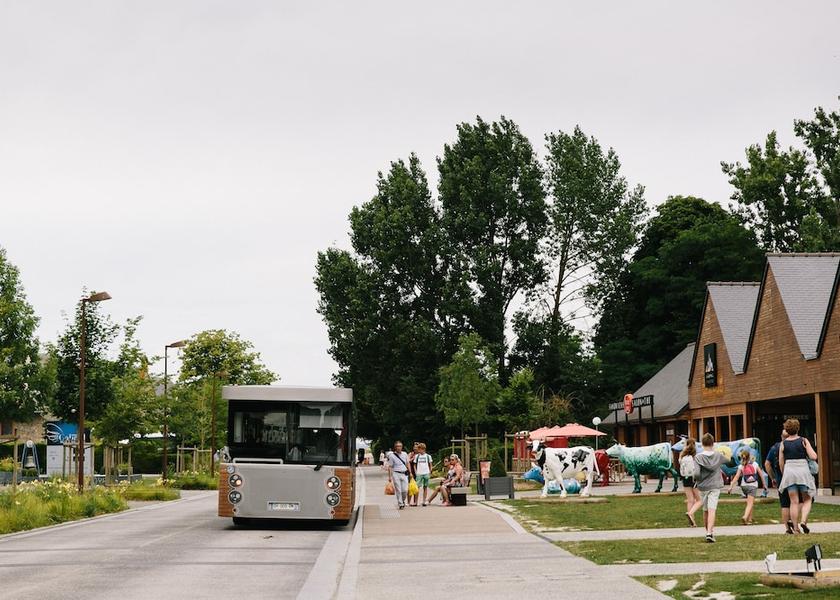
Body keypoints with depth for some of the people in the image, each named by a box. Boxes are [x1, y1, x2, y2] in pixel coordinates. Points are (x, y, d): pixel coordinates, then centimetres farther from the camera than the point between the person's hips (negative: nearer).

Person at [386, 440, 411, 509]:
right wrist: (389, 476, -5)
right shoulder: (392, 455, -4)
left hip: (404, 474, 3)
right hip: (396, 474, -3)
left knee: (405, 490, -3)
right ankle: (400, 504, 6)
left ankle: (403, 500, 24)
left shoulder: (405, 454, 8)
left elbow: (407, 464, 18)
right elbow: (390, 467, -2)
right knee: (398, 490, -3)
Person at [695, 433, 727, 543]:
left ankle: (709, 531, 29)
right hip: (715, 486, 0)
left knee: (705, 510, 16)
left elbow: (697, 473, -17)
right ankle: (709, 533, -25)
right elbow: (727, 460, 21)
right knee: (712, 510, -9)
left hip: (703, 487, 0)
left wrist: (698, 480, 4)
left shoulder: (698, 457, -9)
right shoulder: (718, 455, 0)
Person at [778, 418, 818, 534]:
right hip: (803, 471, -2)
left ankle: (796, 528, 4)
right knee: (807, 500, 10)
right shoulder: (803, 441, -4)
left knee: (794, 502, 6)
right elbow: (813, 457, -8)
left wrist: (784, 475, 19)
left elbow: (781, 463, 5)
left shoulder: (783, 444, 3)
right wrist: (808, 448, 12)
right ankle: (803, 521, -12)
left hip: (789, 471, 2)